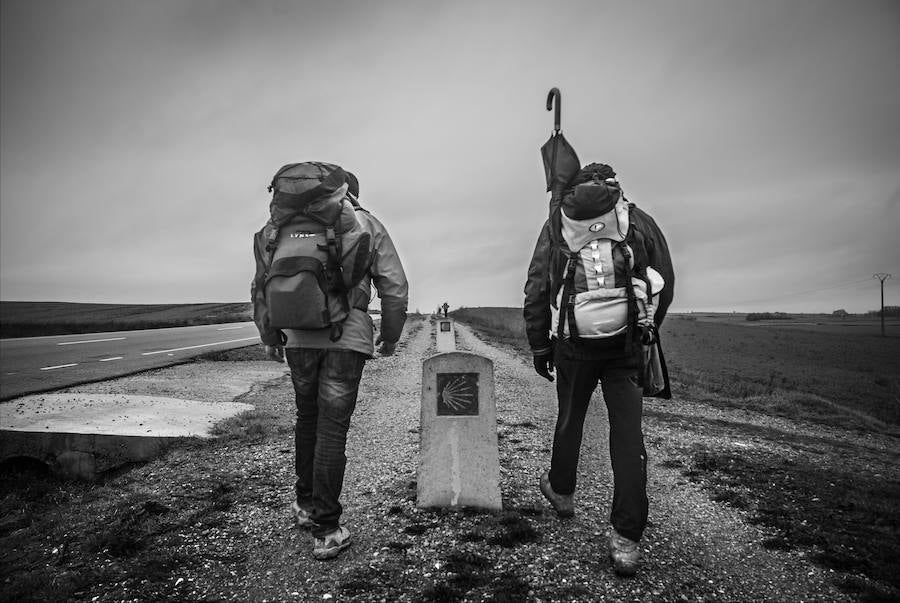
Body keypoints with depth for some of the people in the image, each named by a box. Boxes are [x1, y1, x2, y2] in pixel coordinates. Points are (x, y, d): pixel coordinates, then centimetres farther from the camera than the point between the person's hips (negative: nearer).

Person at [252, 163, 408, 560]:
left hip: (298, 333, 3)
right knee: (332, 427, 0)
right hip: (348, 334, -3)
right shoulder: (367, 225, 7)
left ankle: (305, 503, 30)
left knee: (308, 417, 20)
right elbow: (395, 288, 4)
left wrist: (269, 337, 22)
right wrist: (391, 336, 16)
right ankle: (325, 530, 6)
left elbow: (262, 286, 12)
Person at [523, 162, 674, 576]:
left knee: (569, 420, 20)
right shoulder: (640, 223, 5)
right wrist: (646, 331, 21)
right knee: (628, 434, 5)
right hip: (626, 348, 1)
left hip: (573, 347, 0)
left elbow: (536, 293, 0)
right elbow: (665, 283, 8)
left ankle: (561, 492, 41)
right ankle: (626, 538, 5)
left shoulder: (557, 226, 1)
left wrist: (539, 347, 8)